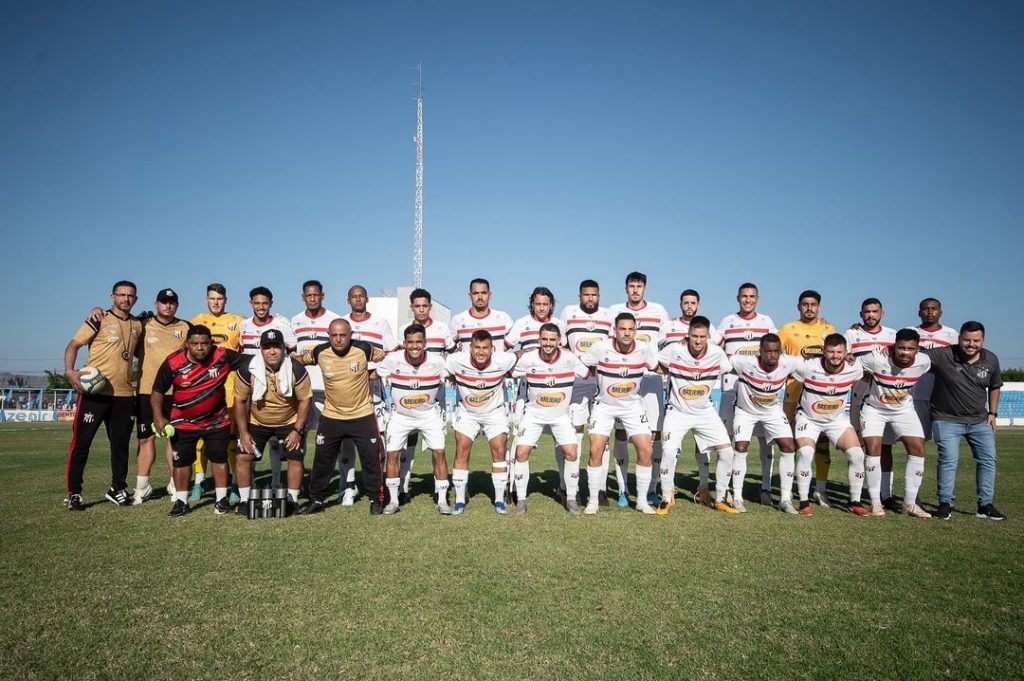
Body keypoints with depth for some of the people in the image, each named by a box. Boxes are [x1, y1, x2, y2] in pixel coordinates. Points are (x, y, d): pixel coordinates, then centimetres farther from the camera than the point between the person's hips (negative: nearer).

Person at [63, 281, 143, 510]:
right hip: (95, 392, -5)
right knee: (81, 442, -1)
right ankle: (73, 493, 9)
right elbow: (73, 344, -5)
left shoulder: (138, 325, 12)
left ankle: (118, 489, 23)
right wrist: (70, 371, -20)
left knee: (121, 444, 10)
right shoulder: (100, 320, -3)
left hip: (124, 394, 5)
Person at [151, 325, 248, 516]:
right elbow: (157, 391, -8)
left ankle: (222, 499, 21)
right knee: (181, 460, 7)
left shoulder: (223, 356, -19)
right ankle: (181, 501, 22)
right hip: (183, 422, 0)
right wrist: (158, 417, -15)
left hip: (217, 420, 0)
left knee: (219, 458, 8)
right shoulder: (173, 363, -18)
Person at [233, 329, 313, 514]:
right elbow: (240, 401, -10)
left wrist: (297, 430, -14)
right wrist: (243, 432, -11)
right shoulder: (248, 370, -21)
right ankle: (244, 500, 11)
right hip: (256, 422, 1)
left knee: (296, 458, -4)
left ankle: (292, 500, 12)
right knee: (243, 457, -5)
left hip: (290, 422, -1)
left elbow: (305, 399, -13)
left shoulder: (296, 369, -22)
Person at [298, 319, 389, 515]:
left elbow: (387, 357, 1)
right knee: (322, 460, 9)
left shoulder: (364, 349, -16)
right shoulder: (320, 352, -10)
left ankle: (376, 500, 16)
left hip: (362, 415, -2)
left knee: (372, 459, 1)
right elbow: (300, 360, 10)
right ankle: (316, 499, 26)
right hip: (331, 417, 2)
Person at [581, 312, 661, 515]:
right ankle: (593, 500, 7)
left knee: (645, 450, -6)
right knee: (596, 450, -10)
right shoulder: (600, 348, -19)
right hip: (604, 405, -2)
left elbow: (656, 366, 8)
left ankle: (642, 500, 12)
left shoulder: (645, 349, -13)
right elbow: (580, 365, -2)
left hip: (633, 405, 2)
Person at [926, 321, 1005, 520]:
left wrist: (992, 413, 11)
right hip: (947, 419, -5)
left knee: (988, 459, 5)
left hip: (979, 420, 5)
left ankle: (985, 505, 17)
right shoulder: (942, 355, -17)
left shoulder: (991, 360, -1)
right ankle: (945, 503, 3)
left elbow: (994, 386, 15)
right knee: (949, 459, -10)